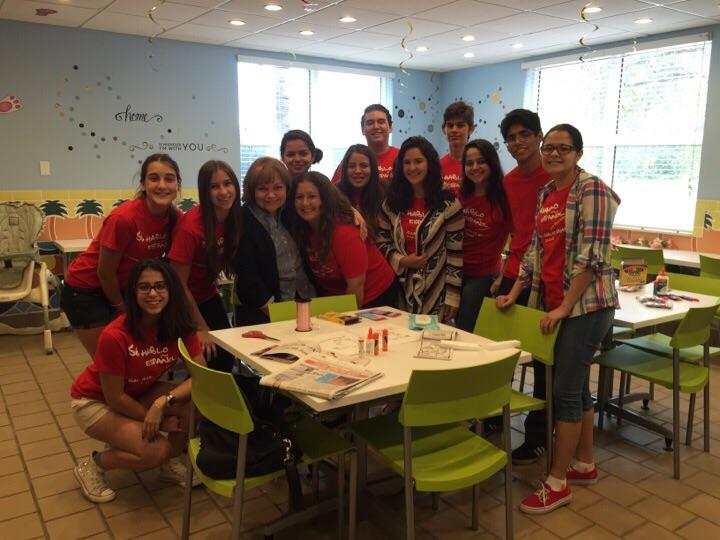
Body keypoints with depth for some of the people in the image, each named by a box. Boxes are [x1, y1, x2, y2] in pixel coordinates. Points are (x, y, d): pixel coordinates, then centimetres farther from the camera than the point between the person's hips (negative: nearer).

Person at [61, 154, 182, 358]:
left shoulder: (176, 218, -12)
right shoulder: (124, 218, -29)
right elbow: (105, 273, -19)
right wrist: (122, 309, -5)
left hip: (125, 289, 5)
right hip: (86, 291, -5)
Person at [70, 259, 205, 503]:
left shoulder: (180, 326, -17)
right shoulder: (115, 336, -31)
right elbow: (115, 398, -22)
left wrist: (164, 402, -34)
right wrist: (156, 420, -16)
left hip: (140, 393, 5)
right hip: (95, 402, -5)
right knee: (154, 451, -26)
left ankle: (170, 461, 6)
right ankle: (92, 466, 3)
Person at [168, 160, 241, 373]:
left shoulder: (235, 218, -11)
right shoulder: (191, 225, -27)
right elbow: (179, 284, -21)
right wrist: (201, 328, -16)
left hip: (209, 296, 5)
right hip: (183, 301, -5)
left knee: (227, 355, 2)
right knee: (206, 357, -8)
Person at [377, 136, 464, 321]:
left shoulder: (448, 204, -7)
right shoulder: (392, 202, 5)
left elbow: (455, 253, -8)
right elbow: (381, 242, 8)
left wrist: (453, 296, -10)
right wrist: (400, 260, -10)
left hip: (436, 293, -3)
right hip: (401, 289, 4)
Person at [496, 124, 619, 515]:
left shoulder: (592, 190, -11)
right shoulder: (545, 194, 12)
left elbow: (591, 255, -18)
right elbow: (535, 249, 16)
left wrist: (565, 307, -19)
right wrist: (514, 294, 12)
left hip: (585, 303, -7)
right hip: (550, 302, 7)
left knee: (565, 390, -3)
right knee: (576, 385, 16)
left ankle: (557, 483, 9)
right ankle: (584, 465, 31)